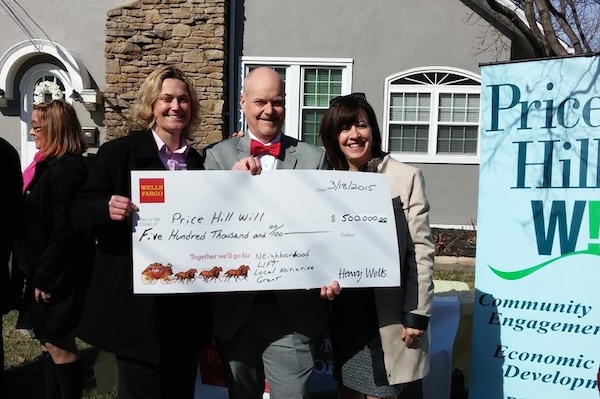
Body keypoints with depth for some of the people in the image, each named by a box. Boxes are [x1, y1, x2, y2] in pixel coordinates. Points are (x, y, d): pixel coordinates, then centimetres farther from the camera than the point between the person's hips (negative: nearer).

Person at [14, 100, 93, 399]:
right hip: (43, 271, 9)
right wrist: (37, 273, 13)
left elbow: (64, 231, -22)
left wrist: (46, 278, -18)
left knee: (58, 344, 2)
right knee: (48, 341, 17)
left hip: (58, 275, -9)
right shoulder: (48, 164, 11)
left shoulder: (67, 169, -19)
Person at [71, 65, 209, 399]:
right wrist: (108, 208, -26)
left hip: (186, 301, 5)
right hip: (137, 302, -4)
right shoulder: (119, 152, -3)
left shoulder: (199, 161, 9)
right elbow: (81, 213, -5)